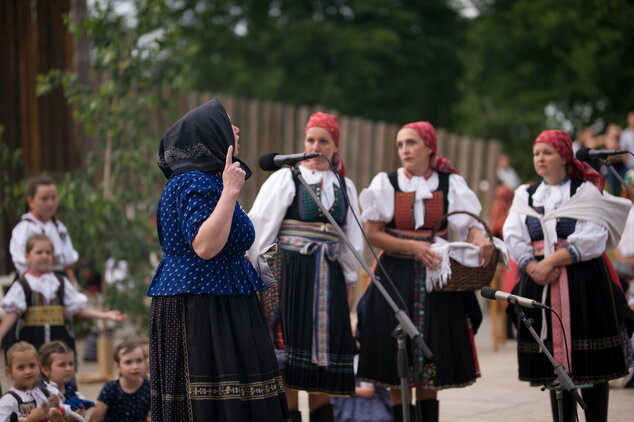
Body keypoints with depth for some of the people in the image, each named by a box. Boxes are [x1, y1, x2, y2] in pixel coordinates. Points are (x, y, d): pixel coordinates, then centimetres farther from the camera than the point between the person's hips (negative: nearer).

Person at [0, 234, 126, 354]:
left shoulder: (61, 282, 8)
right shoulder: (22, 285, 0)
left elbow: (78, 308, 9)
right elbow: (12, 313, -6)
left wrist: (105, 315, 0)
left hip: (59, 338, 2)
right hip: (31, 340, -2)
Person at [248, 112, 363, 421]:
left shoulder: (344, 186, 13)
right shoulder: (286, 179, 1)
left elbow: (352, 237, 17)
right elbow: (260, 227, -4)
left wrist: (350, 280, 15)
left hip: (327, 278, 4)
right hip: (290, 272, -4)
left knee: (322, 352, 5)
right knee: (289, 346, -5)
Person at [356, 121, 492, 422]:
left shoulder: (450, 184, 4)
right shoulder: (386, 183, 1)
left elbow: (469, 224, -4)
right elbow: (372, 234, -3)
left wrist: (479, 238, -27)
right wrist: (413, 247, -16)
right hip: (395, 279, -1)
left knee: (430, 373, 4)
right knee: (396, 367, -2)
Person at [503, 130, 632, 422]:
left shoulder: (587, 192, 2)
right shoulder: (525, 196, 15)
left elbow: (592, 239, -11)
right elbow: (514, 238, 3)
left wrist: (551, 261, -18)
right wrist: (534, 267, -14)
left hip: (584, 284, -3)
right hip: (541, 285, 4)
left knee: (590, 362, -4)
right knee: (555, 362, 4)